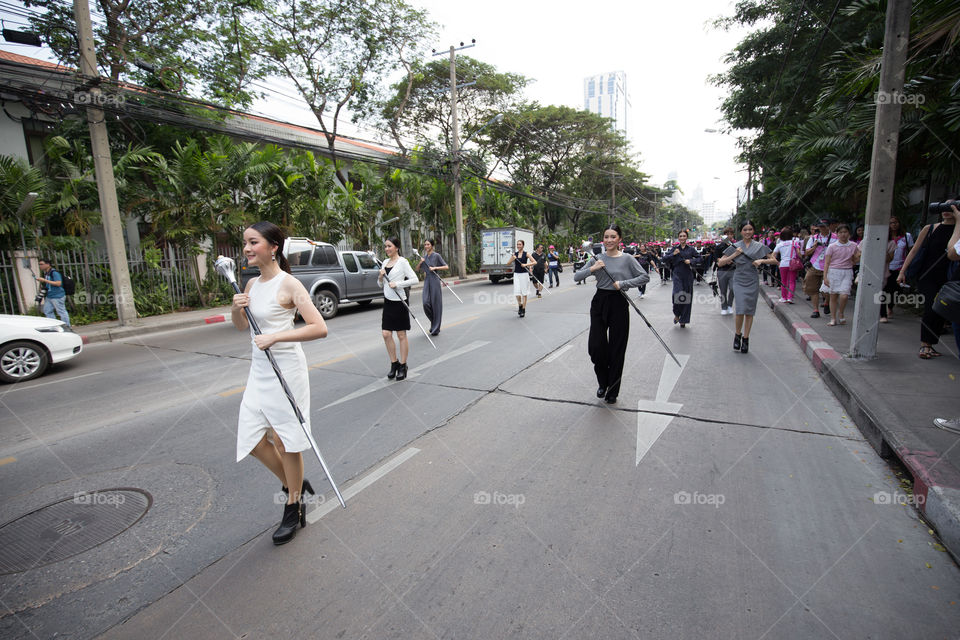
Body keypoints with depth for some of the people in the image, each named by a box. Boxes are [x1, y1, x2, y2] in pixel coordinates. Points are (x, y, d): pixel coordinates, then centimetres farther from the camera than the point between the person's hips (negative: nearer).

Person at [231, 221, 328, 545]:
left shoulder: (288, 284, -14)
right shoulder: (252, 284, 9)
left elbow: (319, 328, -22)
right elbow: (241, 326, 22)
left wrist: (276, 336, -27)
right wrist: (236, 307, 2)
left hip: (285, 369, -8)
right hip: (259, 370, 8)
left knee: (285, 440, 4)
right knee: (252, 438, 10)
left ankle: (293, 509, 25)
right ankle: (293, 486, 34)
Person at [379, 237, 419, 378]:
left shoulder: (402, 262, -7)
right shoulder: (385, 262, 13)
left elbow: (414, 279, -14)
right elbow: (380, 283, 19)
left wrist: (397, 284, -18)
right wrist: (381, 276, -2)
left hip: (399, 302, -6)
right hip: (388, 302, 6)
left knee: (401, 335, 3)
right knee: (386, 334, 3)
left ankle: (402, 366, 15)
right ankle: (394, 363, 20)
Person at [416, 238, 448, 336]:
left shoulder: (436, 256, -2)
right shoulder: (424, 257, 13)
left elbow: (446, 267, -5)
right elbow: (417, 268, 16)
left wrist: (435, 267, -14)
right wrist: (420, 262, -2)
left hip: (435, 281, -5)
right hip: (427, 281, 5)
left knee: (436, 304, -2)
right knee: (426, 303, -6)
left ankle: (436, 328, 7)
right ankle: (433, 322, 18)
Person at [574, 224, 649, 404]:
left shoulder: (627, 259, 0)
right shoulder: (597, 259, 6)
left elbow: (645, 277, -3)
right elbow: (576, 277, 2)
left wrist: (623, 283, -13)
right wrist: (592, 269, -15)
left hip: (619, 303, -2)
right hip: (599, 302, 2)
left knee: (616, 349, 4)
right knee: (595, 346, -3)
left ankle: (612, 391, 21)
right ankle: (603, 382, 25)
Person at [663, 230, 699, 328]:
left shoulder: (691, 249, 6)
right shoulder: (675, 248, 5)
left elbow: (699, 258, 11)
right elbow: (665, 259, 2)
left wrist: (691, 261, -7)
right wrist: (673, 254, -14)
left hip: (688, 276, 1)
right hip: (677, 275, -1)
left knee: (687, 297, 3)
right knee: (677, 294, -20)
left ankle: (683, 320, 15)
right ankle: (676, 314, 6)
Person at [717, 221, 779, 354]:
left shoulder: (759, 246, 5)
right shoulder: (735, 247, 4)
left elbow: (774, 260, 7)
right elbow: (721, 262, 2)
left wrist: (762, 260, -11)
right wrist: (734, 255, -11)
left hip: (752, 282, 1)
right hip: (739, 281, -1)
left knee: (750, 311, 4)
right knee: (740, 310, -12)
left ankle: (745, 338, 15)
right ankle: (738, 335, 10)